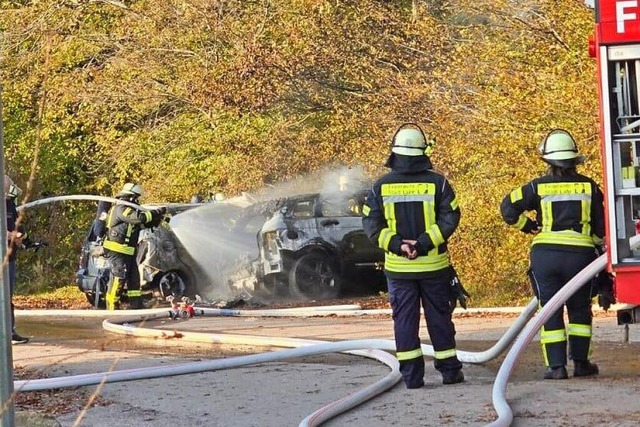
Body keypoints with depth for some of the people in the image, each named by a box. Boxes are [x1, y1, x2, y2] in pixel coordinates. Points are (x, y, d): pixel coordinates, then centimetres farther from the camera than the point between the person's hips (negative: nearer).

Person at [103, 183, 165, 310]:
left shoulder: (130, 209, 19)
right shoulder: (121, 209, -14)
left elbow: (144, 224, 18)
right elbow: (139, 218, -27)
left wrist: (156, 219, 1)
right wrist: (157, 212, -20)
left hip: (128, 252, 10)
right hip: (117, 251, -10)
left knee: (134, 278, 12)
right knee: (117, 279, -10)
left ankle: (136, 306, 17)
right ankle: (111, 309, -8)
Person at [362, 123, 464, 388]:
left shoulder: (381, 186, -2)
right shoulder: (437, 183, -6)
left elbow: (371, 224, -5)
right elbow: (450, 218, -12)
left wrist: (396, 244, -10)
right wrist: (424, 242, -14)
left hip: (398, 267, 1)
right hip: (434, 265, 0)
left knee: (404, 320, 6)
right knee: (439, 318, 10)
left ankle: (411, 375, 3)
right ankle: (449, 370, 15)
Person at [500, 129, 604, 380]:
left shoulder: (539, 187, 0)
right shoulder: (588, 186, 4)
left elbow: (509, 207, -5)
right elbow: (601, 227, 7)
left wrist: (526, 225, 11)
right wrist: (596, 243, 26)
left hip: (545, 254, -1)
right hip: (580, 254, 1)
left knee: (551, 311, 6)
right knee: (579, 310, 17)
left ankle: (556, 366, 1)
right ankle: (580, 362, 16)